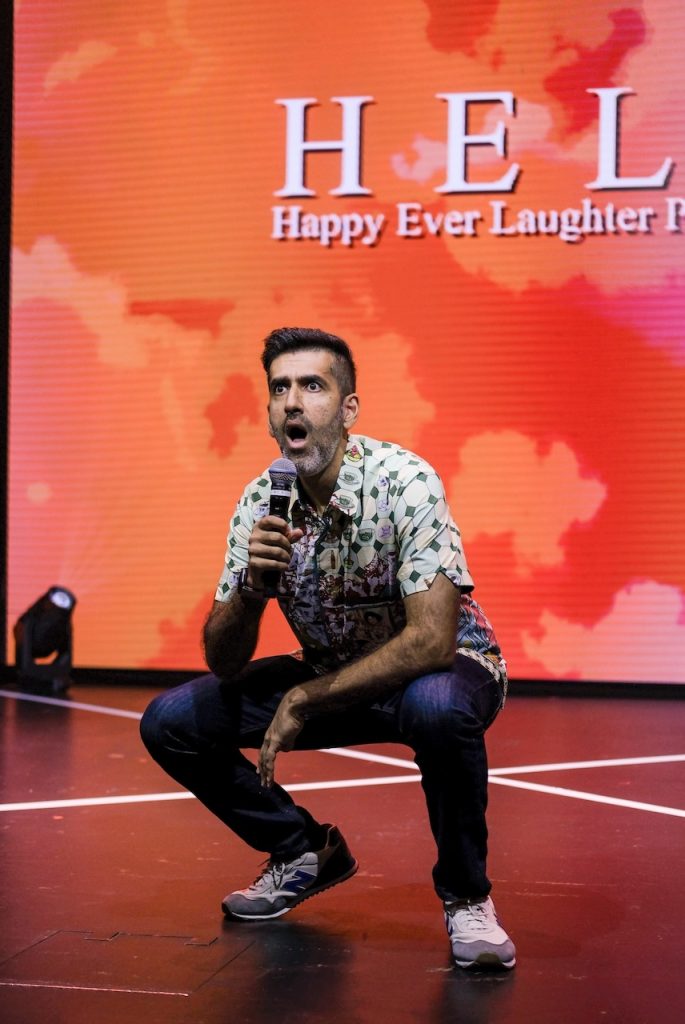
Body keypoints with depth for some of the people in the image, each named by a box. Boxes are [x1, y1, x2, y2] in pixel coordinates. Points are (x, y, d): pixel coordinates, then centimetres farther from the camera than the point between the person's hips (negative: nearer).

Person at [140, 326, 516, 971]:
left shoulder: (404, 482, -24)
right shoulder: (260, 503, -9)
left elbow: (432, 641, -31)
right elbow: (223, 662, -9)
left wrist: (303, 702, -27)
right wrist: (253, 584, -30)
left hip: (449, 667, -5)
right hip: (334, 677, 5)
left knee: (437, 709, -41)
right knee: (170, 723, -8)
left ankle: (465, 893, -13)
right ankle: (307, 852, 13)